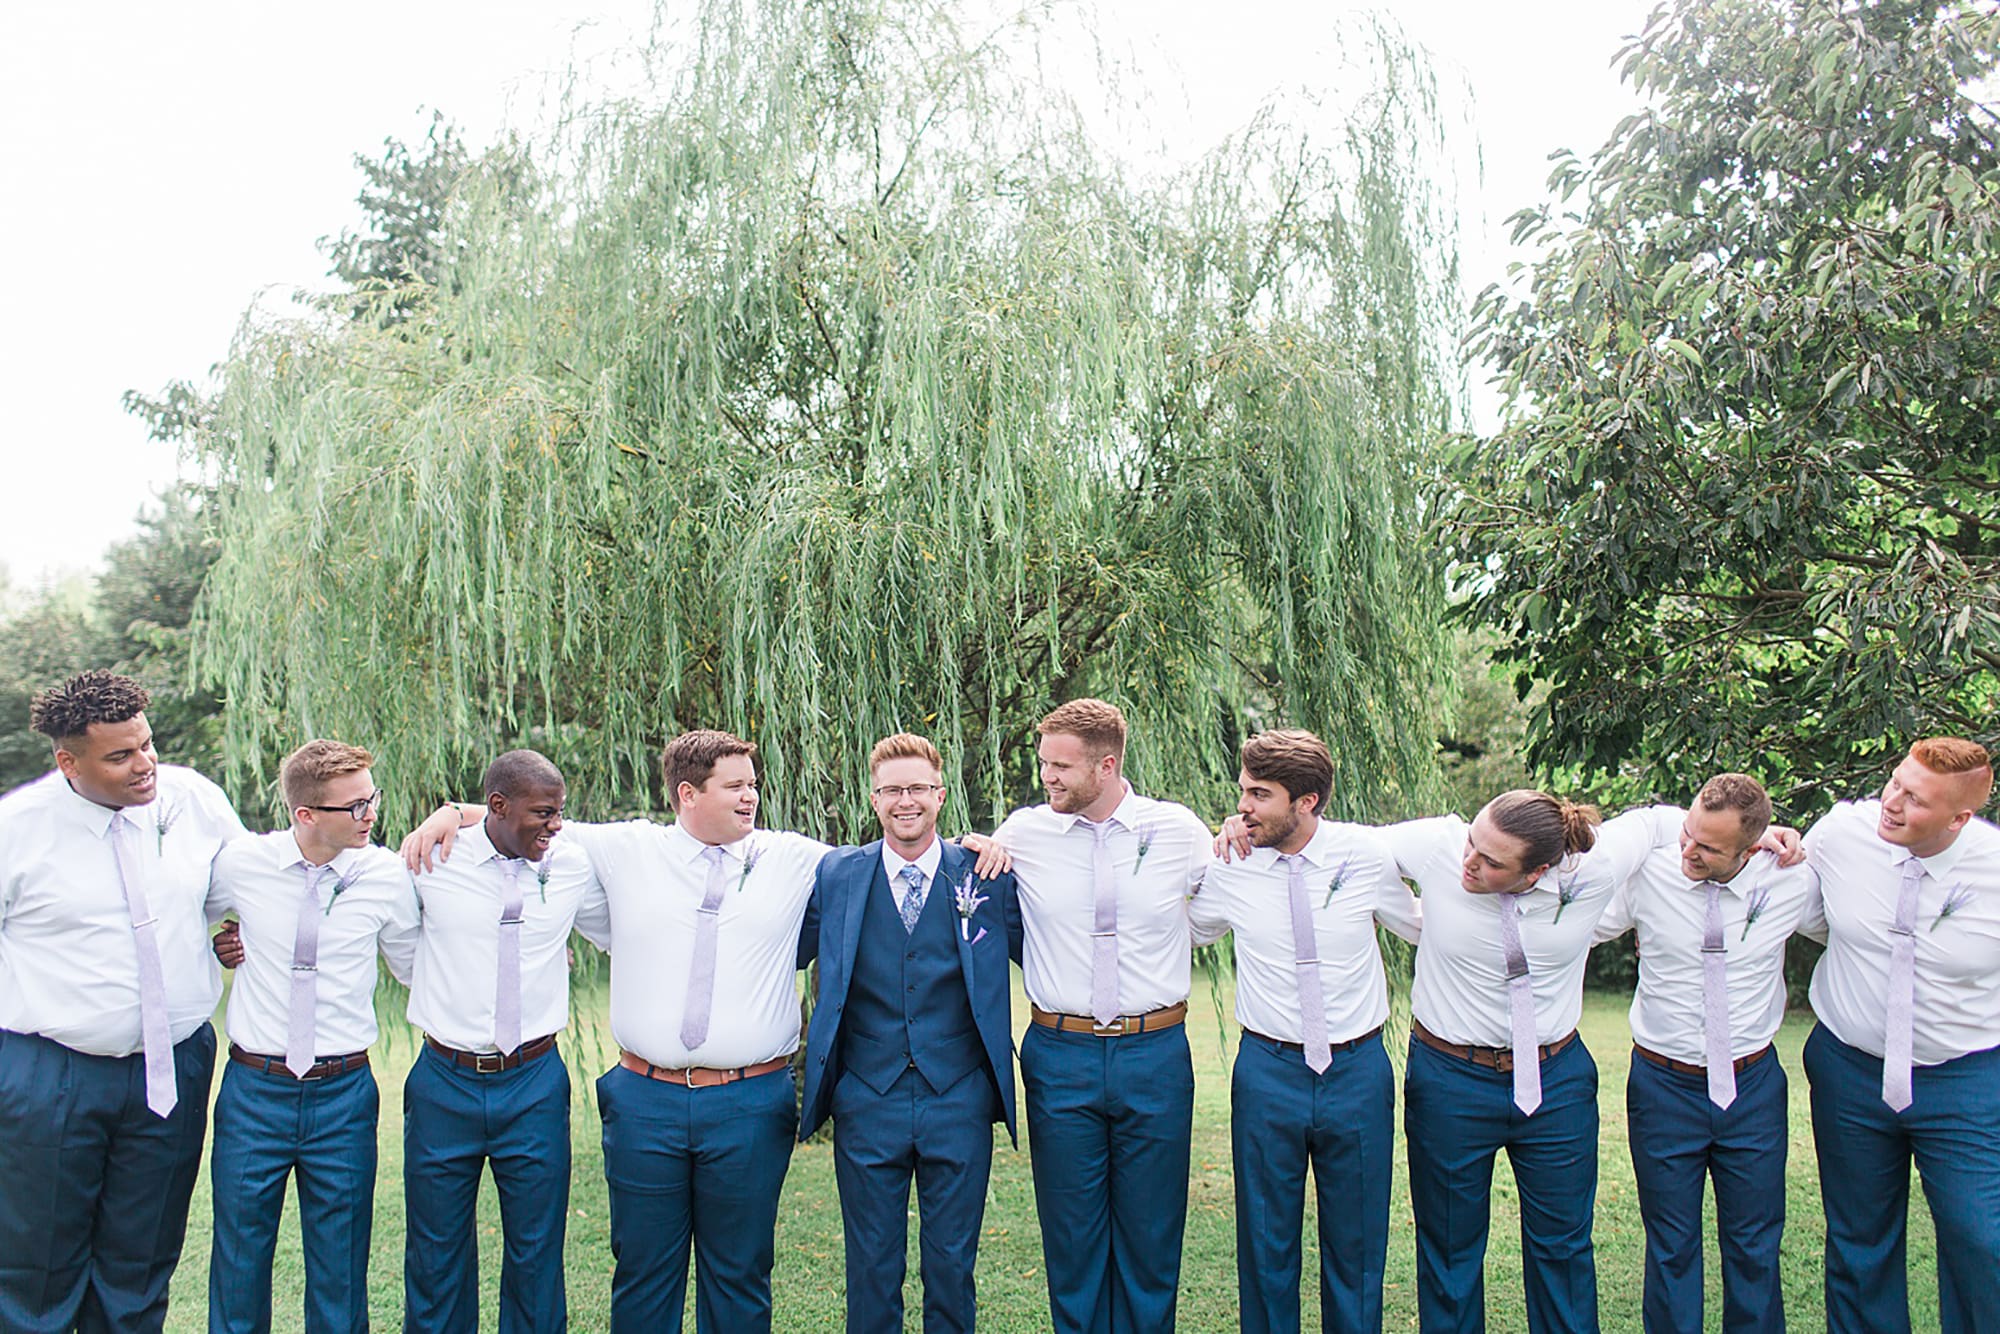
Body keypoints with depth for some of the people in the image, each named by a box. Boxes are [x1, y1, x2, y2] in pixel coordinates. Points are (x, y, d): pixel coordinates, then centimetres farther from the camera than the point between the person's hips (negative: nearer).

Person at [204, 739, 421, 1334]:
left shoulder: (387, 875, -6)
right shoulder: (241, 863, -5)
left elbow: (412, 967, 7)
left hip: (343, 1096, 0)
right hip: (253, 1089, 1)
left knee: (340, 1273, 12)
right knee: (238, 1261, 15)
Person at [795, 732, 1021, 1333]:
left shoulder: (988, 874, -1)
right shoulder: (835, 875, 1)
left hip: (960, 1106, 0)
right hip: (867, 1105, 1)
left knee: (952, 1264, 12)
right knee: (871, 1268, 12)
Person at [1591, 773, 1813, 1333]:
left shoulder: (1788, 881, -9)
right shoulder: (1648, 874, -13)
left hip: (1754, 1085, 1)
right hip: (1663, 1083, -1)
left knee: (1755, 1245, 16)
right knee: (1671, 1246, 11)